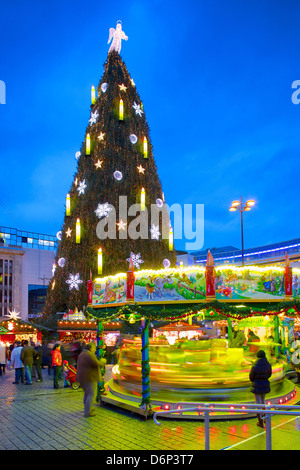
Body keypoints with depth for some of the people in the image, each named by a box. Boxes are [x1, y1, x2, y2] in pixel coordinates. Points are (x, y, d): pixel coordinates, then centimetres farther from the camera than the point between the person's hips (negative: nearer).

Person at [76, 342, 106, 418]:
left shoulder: (82, 354, 12)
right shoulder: (90, 355, -19)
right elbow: (98, 364, -20)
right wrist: (103, 361, 0)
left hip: (82, 378, 10)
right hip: (89, 378, -10)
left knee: (87, 393, 23)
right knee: (91, 395, -2)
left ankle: (88, 408, 35)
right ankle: (87, 413, 0)